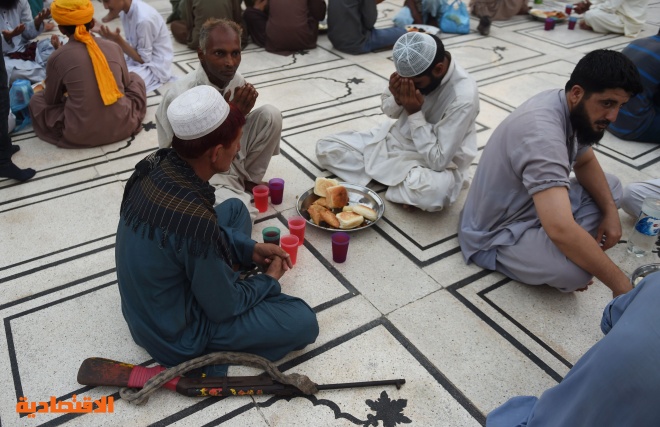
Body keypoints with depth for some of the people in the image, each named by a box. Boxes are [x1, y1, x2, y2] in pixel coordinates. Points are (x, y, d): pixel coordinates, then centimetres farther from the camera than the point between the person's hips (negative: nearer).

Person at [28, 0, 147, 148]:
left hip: (80, 134, -1)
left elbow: (51, 100, 7)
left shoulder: (58, 57, -8)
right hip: (122, 126, 2)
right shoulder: (114, 47, -2)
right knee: (134, 78, 27)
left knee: (36, 99, 24)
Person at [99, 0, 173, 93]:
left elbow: (143, 59, -19)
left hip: (155, 66, -8)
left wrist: (118, 40, -22)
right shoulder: (125, 10, -3)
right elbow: (132, 44, 7)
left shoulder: (144, 19, -28)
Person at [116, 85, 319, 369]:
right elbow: (223, 309, -21)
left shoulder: (155, 164, -14)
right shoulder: (195, 217, -38)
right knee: (303, 322, -9)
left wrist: (250, 248, 2)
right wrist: (269, 278, -4)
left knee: (234, 209, 15)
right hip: (175, 335, -7)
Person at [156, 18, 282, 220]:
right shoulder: (180, 96, -28)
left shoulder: (236, 80, -8)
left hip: (233, 158, 6)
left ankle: (249, 180, 6)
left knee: (271, 115, -13)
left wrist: (240, 113, -13)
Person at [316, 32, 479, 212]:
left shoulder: (463, 98, -28)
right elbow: (387, 109, 5)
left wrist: (415, 113, -28)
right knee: (326, 147, -5)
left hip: (433, 164, -6)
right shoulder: (413, 70, -12)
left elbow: (438, 161, -26)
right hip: (394, 139, 6)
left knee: (434, 192, -41)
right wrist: (397, 99, -19)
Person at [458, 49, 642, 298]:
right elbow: (561, 230, -42)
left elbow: (586, 163, 13)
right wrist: (620, 284, -31)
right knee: (576, 271, -33)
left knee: (611, 185, 10)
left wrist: (610, 212, -4)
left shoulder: (568, 107, -4)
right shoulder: (542, 132, -33)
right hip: (497, 234, -10)